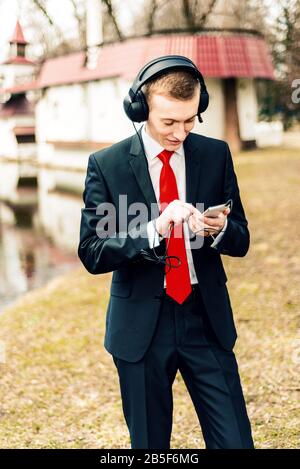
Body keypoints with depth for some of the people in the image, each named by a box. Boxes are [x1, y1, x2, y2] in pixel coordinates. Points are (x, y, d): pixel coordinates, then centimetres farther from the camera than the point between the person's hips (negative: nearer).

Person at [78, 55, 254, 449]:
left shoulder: (216, 154, 2)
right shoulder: (106, 164, -6)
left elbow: (241, 242, 6)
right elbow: (91, 253, -10)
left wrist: (219, 229, -19)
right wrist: (154, 229, -26)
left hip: (207, 320, 2)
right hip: (141, 325, -1)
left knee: (235, 440, 4)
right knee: (149, 444, 14)